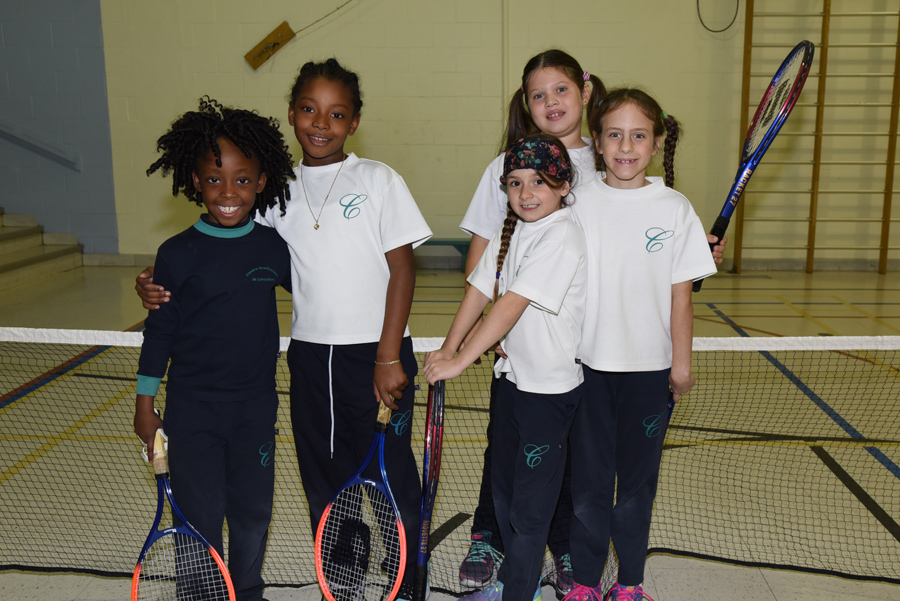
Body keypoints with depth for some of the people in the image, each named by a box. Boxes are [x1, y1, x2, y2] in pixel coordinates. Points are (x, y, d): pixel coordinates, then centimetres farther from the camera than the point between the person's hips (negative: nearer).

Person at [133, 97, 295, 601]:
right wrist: (145, 404, 2)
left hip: (256, 408, 2)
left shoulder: (274, 247, -3)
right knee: (199, 516, 7)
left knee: (253, 511, 14)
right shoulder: (178, 254, -9)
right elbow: (160, 330, -1)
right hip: (193, 410, -2)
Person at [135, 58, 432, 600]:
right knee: (323, 483, 14)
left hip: (375, 356, -4)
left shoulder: (379, 181, -4)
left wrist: (388, 358, -12)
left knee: (390, 474, 6)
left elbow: (403, 270, -7)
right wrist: (166, 286, -6)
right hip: (310, 353, 4)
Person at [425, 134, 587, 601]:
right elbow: (479, 290, 4)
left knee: (530, 504, 3)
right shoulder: (508, 232, 5)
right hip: (512, 375, 8)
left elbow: (512, 305, -26)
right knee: (503, 489, 20)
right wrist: (448, 348, -6)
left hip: (551, 386, -8)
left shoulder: (562, 238, -20)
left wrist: (460, 362, -27)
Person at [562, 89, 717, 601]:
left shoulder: (675, 208, -3)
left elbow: (681, 294, 0)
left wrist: (682, 363, 0)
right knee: (589, 477, 9)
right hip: (587, 363, 0)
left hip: (650, 367, 0)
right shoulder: (578, 202, -2)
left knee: (638, 478, 12)